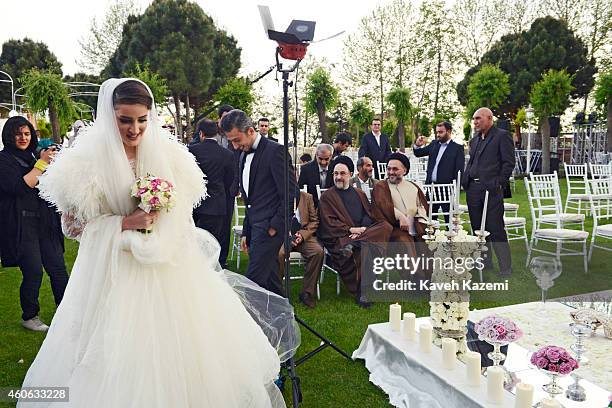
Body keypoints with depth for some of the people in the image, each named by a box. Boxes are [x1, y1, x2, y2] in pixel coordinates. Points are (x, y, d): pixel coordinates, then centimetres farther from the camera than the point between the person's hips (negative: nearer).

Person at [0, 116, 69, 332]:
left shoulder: (32, 157, 15)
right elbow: (19, 187, -19)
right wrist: (41, 163, -17)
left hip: (44, 222, 6)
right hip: (20, 224, -6)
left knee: (58, 269, 6)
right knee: (33, 273, -4)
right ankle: (29, 317, 17)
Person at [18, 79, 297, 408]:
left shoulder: (167, 154, 3)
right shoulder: (89, 159, -5)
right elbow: (76, 223, -5)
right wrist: (125, 224, -15)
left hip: (169, 266, 3)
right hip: (116, 271, -2)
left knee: (179, 347, 7)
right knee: (122, 352, 2)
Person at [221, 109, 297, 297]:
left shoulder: (275, 151, -10)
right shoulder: (244, 155, 16)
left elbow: (290, 194, -14)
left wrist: (274, 227, -15)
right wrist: (246, 232, 17)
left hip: (269, 227, -8)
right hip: (255, 227, 8)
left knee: (254, 280, -9)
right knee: (270, 279, 13)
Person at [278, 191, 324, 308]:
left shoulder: (307, 197, 13)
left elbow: (314, 221, 9)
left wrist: (302, 235, -8)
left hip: (303, 235, 2)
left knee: (318, 251, -26)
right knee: (279, 253, -34)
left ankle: (307, 293, -13)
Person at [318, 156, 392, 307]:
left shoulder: (359, 194, 24)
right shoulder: (327, 196, 9)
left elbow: (368, 215, 13)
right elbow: (329, 223, -2)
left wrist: (361, 230, -8)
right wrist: (351, 229, -13)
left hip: (363, 231, 4)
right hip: (341, 237, -4)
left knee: (386, 226, -24)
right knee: (361, 250, -36)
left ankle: (354, 244, -35)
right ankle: (361, 293, -25)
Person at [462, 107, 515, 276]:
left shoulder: (502, 136, -1)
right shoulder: (474, 140, 20)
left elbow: (509, 162, -7)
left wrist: (499, 184, -13)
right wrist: (465, 181, 10)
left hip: (491, 190, -7)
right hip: (473, 189, 7)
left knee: (496, 230, -6)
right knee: (478, 230, 11)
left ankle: (505, 270, 2)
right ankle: (485, 266, 23)